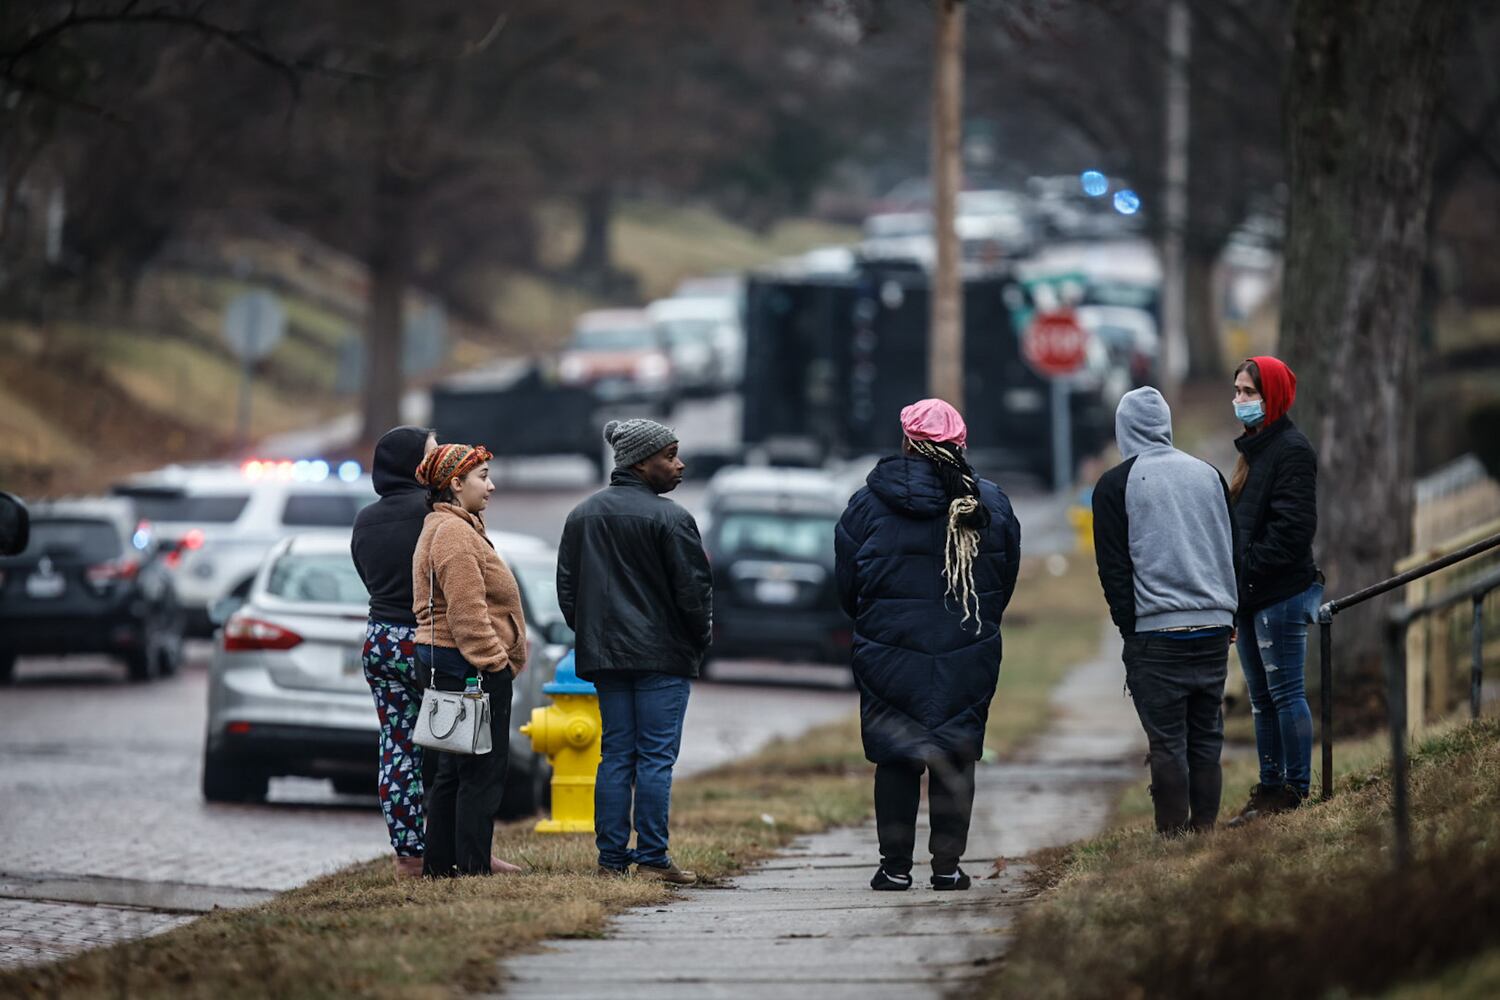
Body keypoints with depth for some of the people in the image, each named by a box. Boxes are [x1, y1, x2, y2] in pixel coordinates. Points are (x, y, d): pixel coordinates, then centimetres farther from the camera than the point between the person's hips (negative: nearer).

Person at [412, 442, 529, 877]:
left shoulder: (450, 528, 21)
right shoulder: (454, 535, -14)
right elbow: (467, 609, -21)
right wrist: (492, 662, -21)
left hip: (445, 662, 11)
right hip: (471, 667, -11)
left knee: (452, 770, 14)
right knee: (482, 771, -8)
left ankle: (439, 861, 18)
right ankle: (473, 866, -8)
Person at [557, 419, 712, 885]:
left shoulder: (582, 515, 11)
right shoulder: (669, 518, -12)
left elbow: (566, 586, 15)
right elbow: (693, 588, -11)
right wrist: (700, 637, 5)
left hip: (604, 654, 6)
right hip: (662, 654, -6)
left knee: (615, 755, 9)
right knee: (656, 756, -4)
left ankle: (611, 858, 6)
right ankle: (652, 858, -5)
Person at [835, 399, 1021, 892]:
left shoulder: (868, 504, -5)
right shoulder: (992, 504, -1)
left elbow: (846, 584, 3)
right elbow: (1006, 581, 10)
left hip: (889, 656, -1)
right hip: (968, 657, 1)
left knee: (894, 759, 6)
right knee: (957, 756, 7)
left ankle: (896, 865, 4)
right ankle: (948, 864, 5)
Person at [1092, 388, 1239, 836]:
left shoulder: (1116, 485, -2)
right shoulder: (1209, 475, 12)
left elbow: (1113, 567, -3)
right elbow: (1233, 551, 17)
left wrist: (1129, 627, 2)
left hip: (1155, 631, -4)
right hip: (1214, 629, 4)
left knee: (1167, 741, -3)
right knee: (1207, 738, 9)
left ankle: (1173, 835, -6)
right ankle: (1205, 829, 8)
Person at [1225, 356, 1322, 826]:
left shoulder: (1291, 450, -12)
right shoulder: (1254, 448, 17)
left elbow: (1293, 526, -19)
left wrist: (1250, 565, -17)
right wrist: (1233, 578, 12)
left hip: (1281, 593, -10)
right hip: (1250, 594, 10)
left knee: (1285, 692, -6)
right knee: (1261, 698, 11)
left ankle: (1294, 790, -3)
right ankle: (1270, 788, 16)